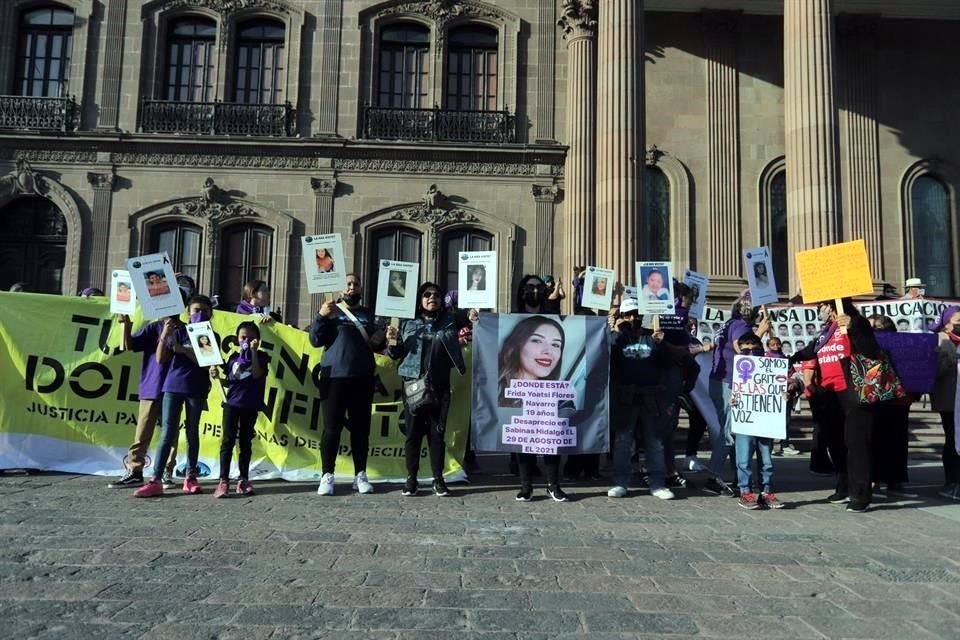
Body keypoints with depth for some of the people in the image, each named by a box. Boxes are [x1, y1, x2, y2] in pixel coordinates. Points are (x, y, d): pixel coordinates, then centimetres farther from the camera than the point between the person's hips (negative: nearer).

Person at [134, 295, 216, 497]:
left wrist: (182, 349, -16)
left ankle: (190, 477, 15)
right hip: (173, 386, 0)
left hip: (196, 390, 0)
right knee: (167, 434, -3)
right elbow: (161, 359, -1)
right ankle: (155, 480, -4)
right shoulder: (178, 331, 6)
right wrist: (164, 335, -13)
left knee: (192, 433, 8)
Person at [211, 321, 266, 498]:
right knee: (228, 440, -6)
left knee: (245, 442, 7)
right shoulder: (233, 357, 9)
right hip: (232, 403, 1)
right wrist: (218, 377, -6)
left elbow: (257, 374, -18)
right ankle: (223, 481, -6)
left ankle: (243, 480, 15)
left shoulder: (259, 356, 1)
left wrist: (254, 351, -18)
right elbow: (229, 382, 14)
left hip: (250, 405, -1)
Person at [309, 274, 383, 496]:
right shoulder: (332, 311, 8)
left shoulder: (369, 314, 17)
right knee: (332, 427, -2)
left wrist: (379, 341, 0)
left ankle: (360, 475, 13)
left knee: (361, 427, 5)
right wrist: (321, 317, -15)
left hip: (363, 378, 3)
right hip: (334, 376, -3)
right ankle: (327, 475, 5)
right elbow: (316, 340, -1)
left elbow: (378, 346, 23)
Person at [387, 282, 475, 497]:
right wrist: (392, 343, -11)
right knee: (413, 432, 3)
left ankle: (438, 479, 11)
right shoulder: (408, 323, 7)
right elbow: (397, 354, 10)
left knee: (437, 433, 4)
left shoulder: (450, 320, 6)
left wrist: (472, 317, -8)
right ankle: (411, 478, 12)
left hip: (440, 386, 0)